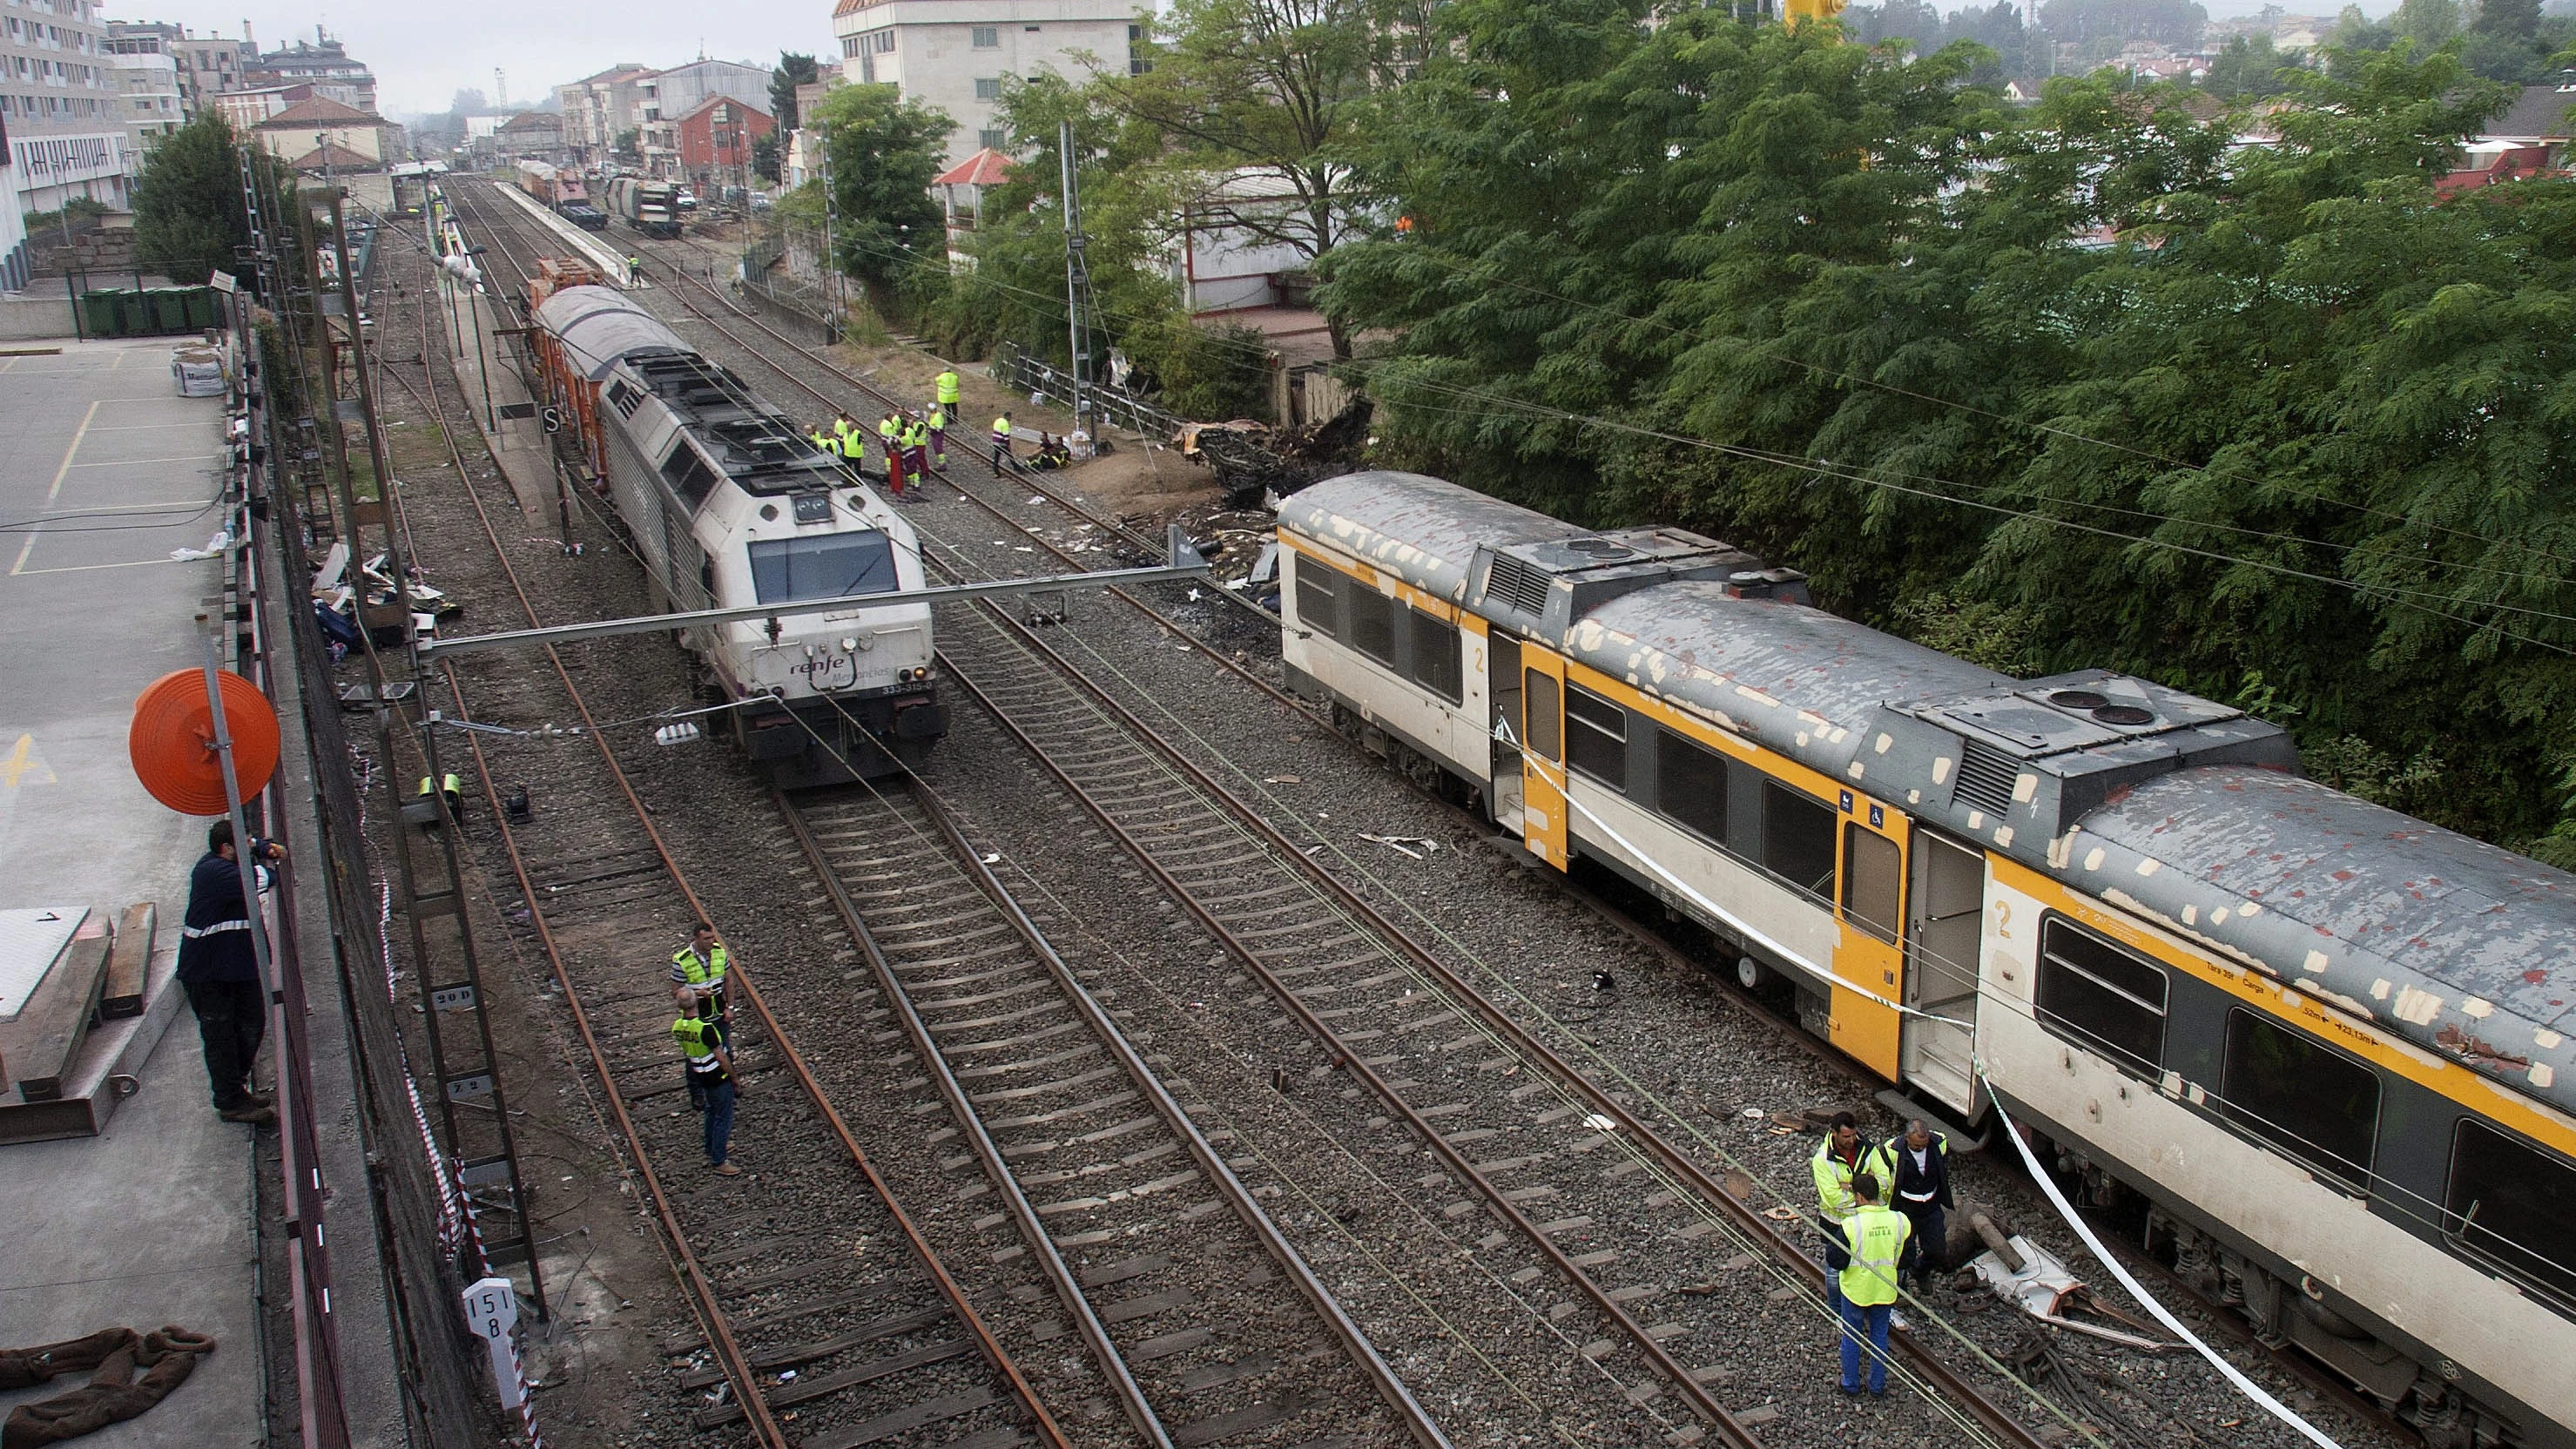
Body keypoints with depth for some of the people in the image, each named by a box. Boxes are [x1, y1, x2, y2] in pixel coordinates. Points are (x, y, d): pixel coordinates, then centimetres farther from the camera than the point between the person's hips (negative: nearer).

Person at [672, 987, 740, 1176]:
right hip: (719, 1078, -8)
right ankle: (718, 1162, 11)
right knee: (723, 1118, 4)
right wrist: (736, 1082, -13)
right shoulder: (705, 1028, -31)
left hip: (702, 1076, 8)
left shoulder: (677, 1026, -8)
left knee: (712, 1113, 27)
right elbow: (721, 1058, -24)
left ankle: (711, 1151, 42)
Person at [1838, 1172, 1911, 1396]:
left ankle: (1851, 1384, 29)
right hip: (1885, 1290, 3)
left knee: (1851, 1337, 17)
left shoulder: (1851, 1225, -24)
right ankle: (1878, 1384, 31)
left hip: (1855, 1289, -3)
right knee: (1880, 1336, 20)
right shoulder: (1899, 1220, -13)